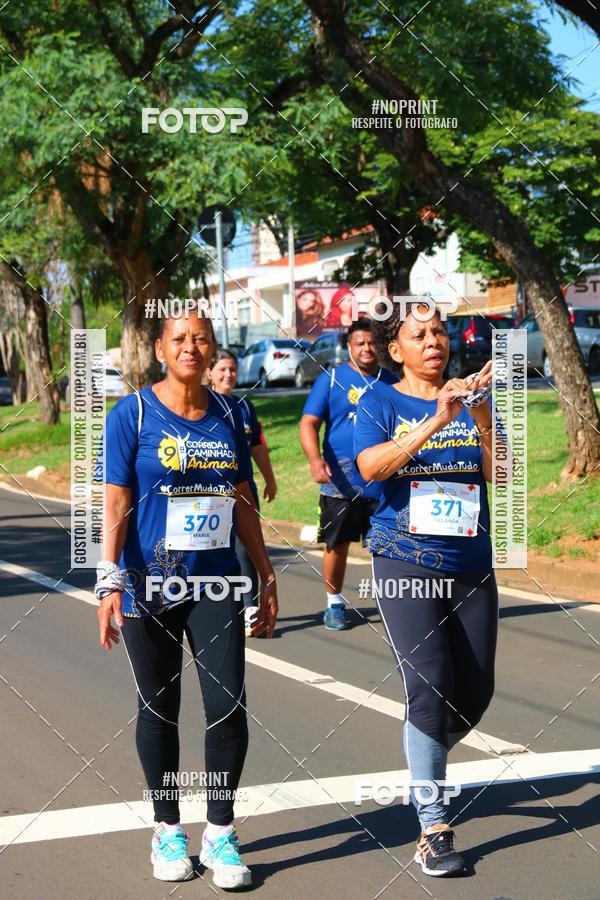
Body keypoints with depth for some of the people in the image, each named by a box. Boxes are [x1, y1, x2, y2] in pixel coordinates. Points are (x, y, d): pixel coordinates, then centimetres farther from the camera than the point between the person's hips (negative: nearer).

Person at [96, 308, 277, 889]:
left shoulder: (227, 415, 7)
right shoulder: (132, 415, -4)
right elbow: (116, 506, -8)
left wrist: (267, 578, 13)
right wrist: (109, 583, -17)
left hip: (215, 585, 3)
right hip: (149, 586, -2)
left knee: (228, 706, -5)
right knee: (159, 709, 8)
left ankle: (219, 832, 13)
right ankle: (167, 829, 26)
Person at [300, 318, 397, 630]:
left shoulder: (390, 381, 9)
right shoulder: (331, 379, 0)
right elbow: (309, 423, -6)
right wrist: (315, 458, -23)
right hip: (342, 481, -2)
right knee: (337, 544, 6)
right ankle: (334, 604, 20)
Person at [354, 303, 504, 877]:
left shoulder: (470, 400, 8)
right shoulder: (381, 403, 1)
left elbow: (499, 474, -3)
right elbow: (371, 466, -16)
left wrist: (481, 418, -20)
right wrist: (434, 421, -26)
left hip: (471, 564, 4)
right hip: (406, 562, -4)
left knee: (475, 691, 7)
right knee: (429, 686, -13)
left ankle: (423, 767, 36)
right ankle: (433, 830, -5)